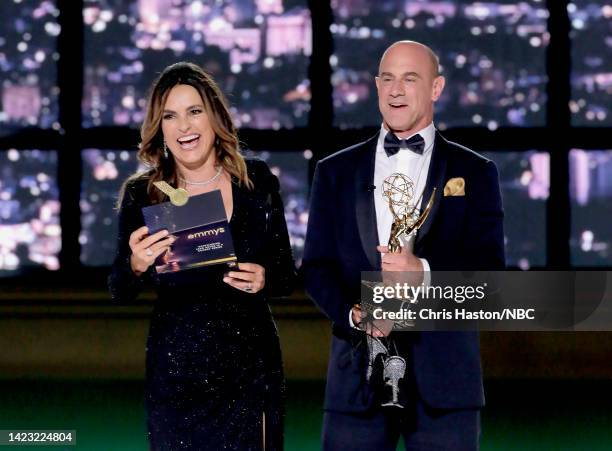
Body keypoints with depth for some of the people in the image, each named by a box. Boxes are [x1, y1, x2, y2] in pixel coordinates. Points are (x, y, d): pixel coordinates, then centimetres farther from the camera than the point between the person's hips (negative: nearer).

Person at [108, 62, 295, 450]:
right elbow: (120, 294, -2)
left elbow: (287, 276, 6)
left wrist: (265, 280, -17)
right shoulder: (142, 195, -3)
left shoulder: (258, 181, -1)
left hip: (250, 368, 1)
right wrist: (136, 266, -23)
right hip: (175, 371, 0)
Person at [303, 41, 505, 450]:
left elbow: (490, 267, 0)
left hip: (444, 373, -1)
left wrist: (425, 271, -19)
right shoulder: (336, 172, 13)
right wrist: (354, 314, -12)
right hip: (357, 372, 1)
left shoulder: (474, 172, 8)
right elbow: (317, 266, 8)